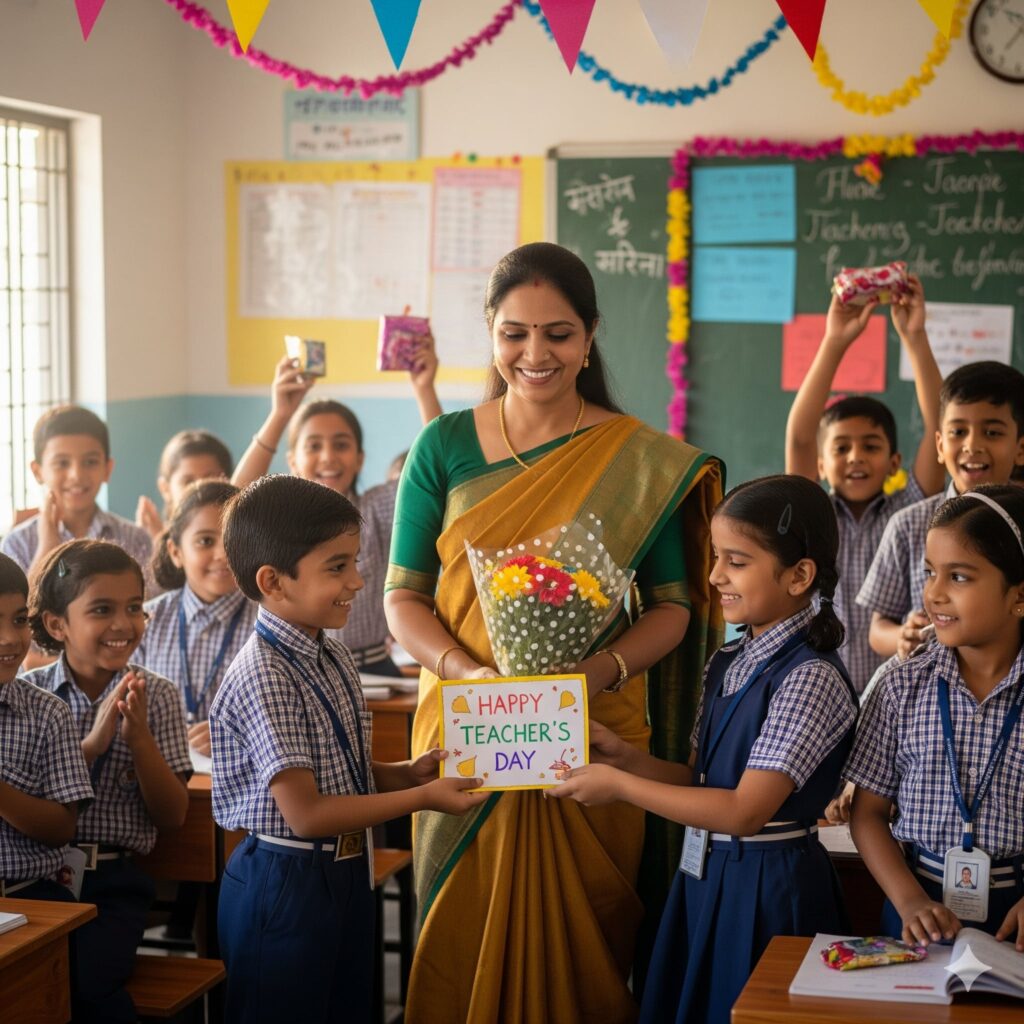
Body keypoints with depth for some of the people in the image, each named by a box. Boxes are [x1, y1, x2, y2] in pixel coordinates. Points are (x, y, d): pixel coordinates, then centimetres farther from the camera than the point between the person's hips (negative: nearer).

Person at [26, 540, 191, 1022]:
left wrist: (139, 739, -12)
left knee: (82, 980, -28)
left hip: (112, 881, 0)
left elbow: (173, 817, 3)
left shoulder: (157, 697, 6)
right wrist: (91, 744, -17)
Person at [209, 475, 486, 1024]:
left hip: (346, 871, 9)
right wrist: (422, 797, -19)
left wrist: (403, 772, -3)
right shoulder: (263, 678, -23)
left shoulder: (333, 658, 5)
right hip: (284, 883, -9)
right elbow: (306, 813, -24)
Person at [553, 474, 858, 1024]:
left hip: (767, 890, -8)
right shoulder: (725, 664, 7)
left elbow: (745, 810, -23)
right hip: (703, 878, 8)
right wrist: (624, 755, -6)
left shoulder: (811, 677, -18)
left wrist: (619, 785, -18)